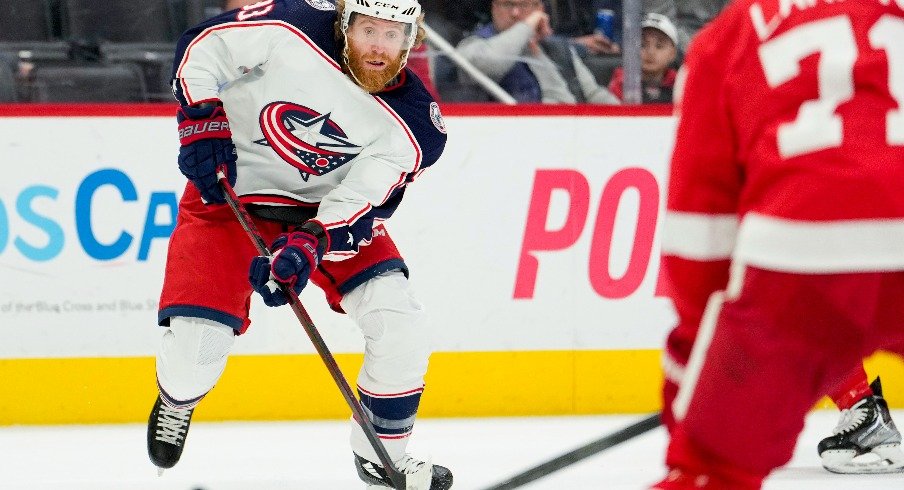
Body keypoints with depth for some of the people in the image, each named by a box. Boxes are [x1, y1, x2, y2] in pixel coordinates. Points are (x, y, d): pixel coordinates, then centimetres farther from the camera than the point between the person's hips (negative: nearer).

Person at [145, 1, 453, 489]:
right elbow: (200, 46, -12)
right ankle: (176, 403, 25)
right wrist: (201, 120, -22)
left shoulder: (414, 123, -16)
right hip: (228, 191, -2)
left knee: (400, 325, -14)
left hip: (329, 206, 2)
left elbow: (361, 205, -21)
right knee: (195, 344, -13)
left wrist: (310, 245, -37)